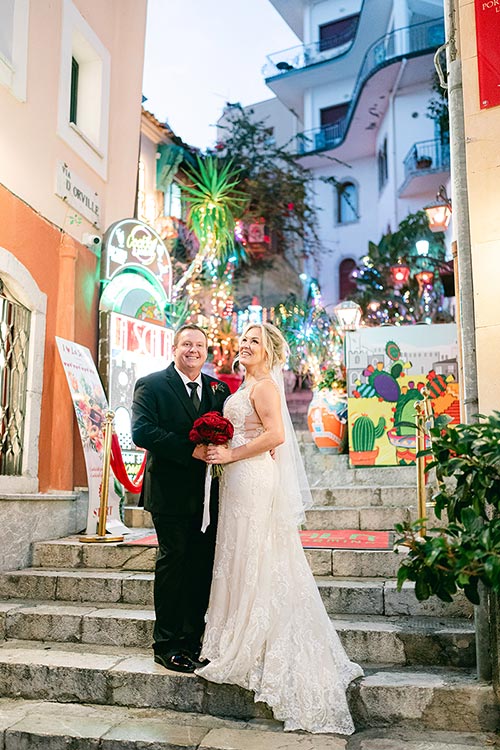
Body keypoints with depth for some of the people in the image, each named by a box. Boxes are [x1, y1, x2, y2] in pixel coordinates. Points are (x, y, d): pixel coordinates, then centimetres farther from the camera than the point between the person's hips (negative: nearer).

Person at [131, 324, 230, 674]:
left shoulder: (218, 388, 11)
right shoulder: (151, 385, -3)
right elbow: (142, 431, -16)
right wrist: (190, 449, -21)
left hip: (208, 494, 5)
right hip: (172, 493, -5)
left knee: (203, 567, 10)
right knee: (173, 563, 3)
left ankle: (192, 639, 24)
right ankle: (167, 644, 16)